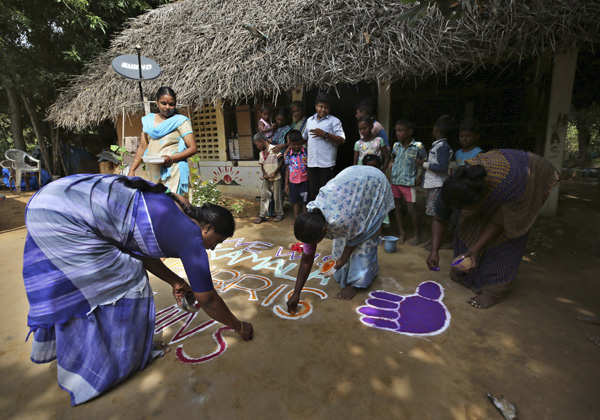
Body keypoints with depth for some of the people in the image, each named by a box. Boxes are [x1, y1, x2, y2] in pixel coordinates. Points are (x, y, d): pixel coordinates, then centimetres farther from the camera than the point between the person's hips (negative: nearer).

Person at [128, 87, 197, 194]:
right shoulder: (148, 120, 15)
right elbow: (142, 147, 18)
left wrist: (172, 158, -18)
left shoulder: (180, 120, 1)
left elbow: (193, 148, -6)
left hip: (173, 171, -5)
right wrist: (132, 170, 11)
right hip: (153, 172, 5)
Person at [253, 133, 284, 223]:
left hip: (276, 177, -6)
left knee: (277, 196, 2)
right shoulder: (261, 153, 12)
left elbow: (282, 161, -11)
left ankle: (279, 214, 16)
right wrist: (264, 174, -4)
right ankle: (262, 215, 7)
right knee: (264, 196, 2)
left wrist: (275, 173, -15)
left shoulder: (274, 149, -8)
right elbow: (261, 165, 14)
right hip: (266, 178, 6)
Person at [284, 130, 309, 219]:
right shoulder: (288, 154, 1)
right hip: (293, 182, 2)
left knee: (305, 202, 5)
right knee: (295, 202, 12)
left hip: (304, 181, -2)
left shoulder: (306, 151, -6)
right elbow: (287, 169, 7)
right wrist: (286, 184, 7)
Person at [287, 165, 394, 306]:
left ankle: (355, 282, 8)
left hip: (376, 183, -6)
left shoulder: (341, 219, -41)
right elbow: (306, 259, -12)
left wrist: (343, 258, -5)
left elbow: (355, 237, -17)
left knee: (364, 238, -6)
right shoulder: (310, 219, -19)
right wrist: (296, 293, -10)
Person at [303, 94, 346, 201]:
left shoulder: (334, 121, 0)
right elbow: (304, 137, 29)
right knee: (312, 191, 9)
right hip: (311, 163, 5)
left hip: (326, 163, -5)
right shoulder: (310, 120, 17)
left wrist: (325, 134, -17)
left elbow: (342, 140, -10)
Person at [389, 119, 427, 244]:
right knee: (397, 207, 11)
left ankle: (417, 235, 14)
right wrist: (391, 165, 4)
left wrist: (418, 177, -8)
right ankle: (401, 232, 24)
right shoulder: (396, 145, 6)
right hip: (395, 181, 5)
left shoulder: (418, 146, -8)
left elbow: (425, 162, 0)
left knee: (411, 209, -2)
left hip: (409, 183, -5)